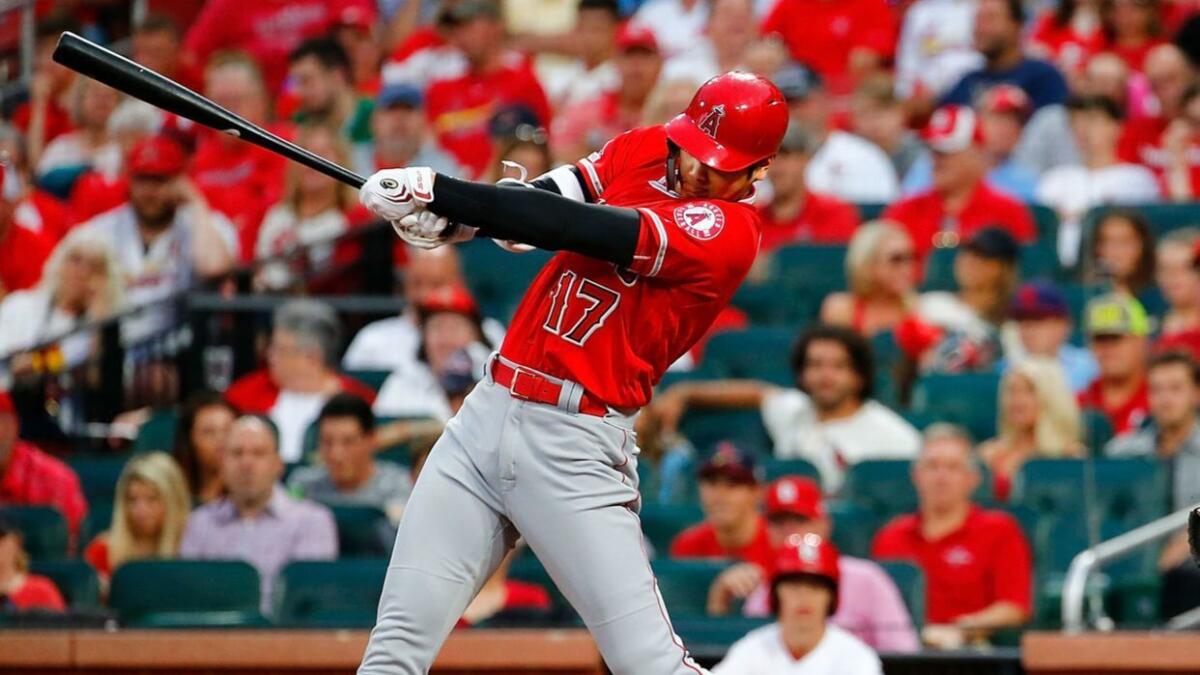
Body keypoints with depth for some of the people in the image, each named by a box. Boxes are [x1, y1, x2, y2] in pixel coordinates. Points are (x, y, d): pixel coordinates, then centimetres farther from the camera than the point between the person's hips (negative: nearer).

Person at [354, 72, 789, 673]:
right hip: (486, 416, 6)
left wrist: (435, 191, -19)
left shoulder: (728, 232, -12)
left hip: (575, 445, -6)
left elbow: (581, 229, -19)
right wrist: (450, 215, -18)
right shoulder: (643, 149, 11)